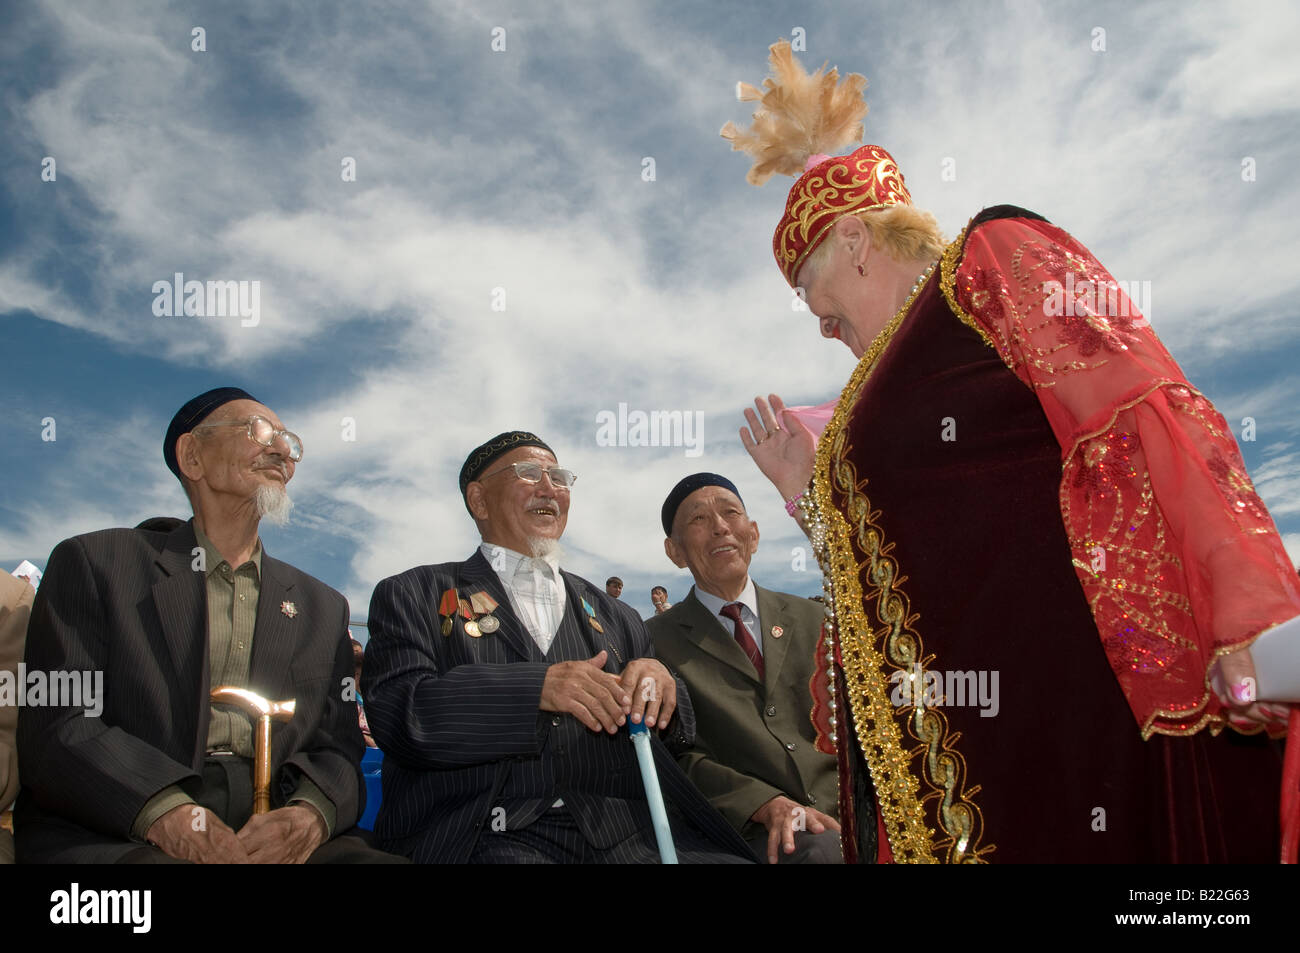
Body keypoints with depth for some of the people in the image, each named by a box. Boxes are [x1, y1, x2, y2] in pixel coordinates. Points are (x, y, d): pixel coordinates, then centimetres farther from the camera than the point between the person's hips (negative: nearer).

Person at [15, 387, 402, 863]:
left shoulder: (323, 608, 20)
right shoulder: (94, 563, 9)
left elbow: (337, 750, 12)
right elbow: (56, 728, -2)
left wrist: (308, 816, -13)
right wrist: (168, 815, -20)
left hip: (276, 840, 3)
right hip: (115, 837, -3)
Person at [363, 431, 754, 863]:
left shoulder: (612, 615, 22)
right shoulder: (412, 596, 10)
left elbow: (682, 737, 19)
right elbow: (396, 713, -6)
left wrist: (658, 682, -4)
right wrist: (536, 687, -17)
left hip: (624, 831, 4)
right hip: (489, 837, -4)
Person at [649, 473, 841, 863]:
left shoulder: (811, 620, 17)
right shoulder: (657, 641, 6)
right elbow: (673, 755, -3)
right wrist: (766, 804, -19)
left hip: (847, 816, 5)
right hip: (753, 833, -4)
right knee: (817, 846, -35)